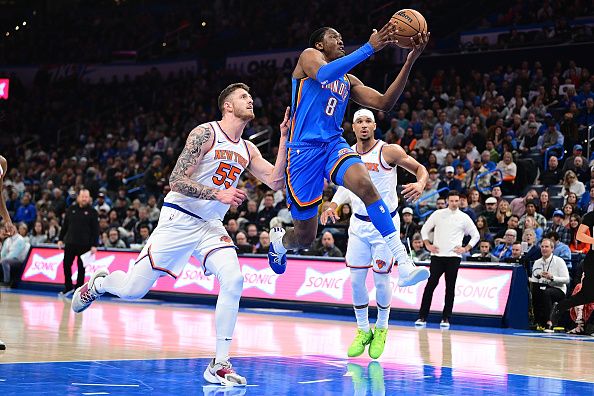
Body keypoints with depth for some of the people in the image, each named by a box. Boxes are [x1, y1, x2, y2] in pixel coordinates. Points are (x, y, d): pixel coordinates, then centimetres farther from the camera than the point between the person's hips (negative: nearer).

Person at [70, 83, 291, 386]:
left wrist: (285, 139, -5)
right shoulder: (205, 133, -12)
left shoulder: (247, 149, 9)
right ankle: (98, 283, 36)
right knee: (133, 290, -2)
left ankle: (219, 365, -15)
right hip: (179, 220, -5)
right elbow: (177, 180, -16)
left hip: (211, 226, 5)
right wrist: (218, 195, -25)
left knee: (233, 281, -21)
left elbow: (276, 182, 2)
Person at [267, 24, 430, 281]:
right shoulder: (309, 56, 4)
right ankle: (278, 240, 42)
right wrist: (369, 48, -26)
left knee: (365, 185, -32)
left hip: (335, 144, 4)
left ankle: (403, 261, -39)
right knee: (305, 237, 2)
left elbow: (384, 103, 10)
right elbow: (323, 74, -21)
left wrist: (409, 62, 1)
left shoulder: (348, 81, 23)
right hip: (304, 149, -4)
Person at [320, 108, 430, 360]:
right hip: (359, 223, 4)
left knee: (381, 280, 1)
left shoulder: (389, 152, -14)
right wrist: (334, 204, 2)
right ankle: (363, 331, 19)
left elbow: (420, 170, -7)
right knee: (356, 279, 2)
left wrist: (420, 185, -29)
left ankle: (381, 329, 23)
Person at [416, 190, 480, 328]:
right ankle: (422, 317, -4)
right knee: (430, 285, -6)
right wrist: (428, 245, 3)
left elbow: (476, 235, 13)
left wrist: (466, 249, 3)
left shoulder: (464, 218, 6)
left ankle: (446, 319, 5)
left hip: (453, 256, 0)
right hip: (437, 255, 0)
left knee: (450, 288, 1)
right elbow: (424, 229, 15)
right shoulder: (438, 214, 8)